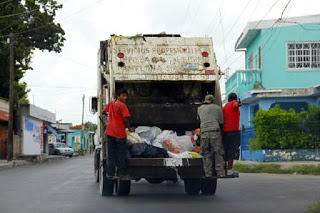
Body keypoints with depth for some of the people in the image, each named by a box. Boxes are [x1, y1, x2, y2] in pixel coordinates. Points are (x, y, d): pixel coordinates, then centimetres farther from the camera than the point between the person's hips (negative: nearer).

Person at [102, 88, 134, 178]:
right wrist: (129, 128, 0)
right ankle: (121, 173, 6)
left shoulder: (111, 103, 9)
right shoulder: (122, 105, -12)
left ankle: (110, 172, 12)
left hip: (110, 132, 6)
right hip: (120, 133, -6)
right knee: (121, 154, 4)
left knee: (111, 154, 11)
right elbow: (125, 120, -15)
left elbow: (103, 112, 23)